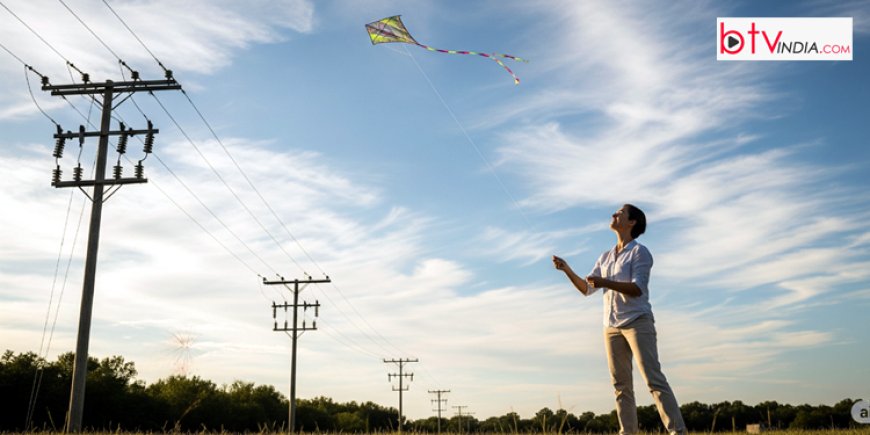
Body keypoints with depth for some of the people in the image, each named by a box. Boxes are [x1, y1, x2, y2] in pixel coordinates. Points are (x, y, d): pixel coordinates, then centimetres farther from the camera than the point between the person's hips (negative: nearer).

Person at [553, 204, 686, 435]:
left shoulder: (639, 252, -2)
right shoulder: (605, 257, 17)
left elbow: (637, 289, -14)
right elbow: (586, 288, 16)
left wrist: (605, 282, -26)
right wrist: (567, 269, 1)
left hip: (637, 321, -6)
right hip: (612, 326, 6)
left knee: (654, 379, -13)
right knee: (621, 385, 3)